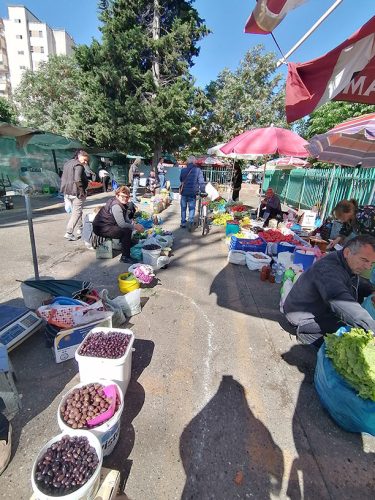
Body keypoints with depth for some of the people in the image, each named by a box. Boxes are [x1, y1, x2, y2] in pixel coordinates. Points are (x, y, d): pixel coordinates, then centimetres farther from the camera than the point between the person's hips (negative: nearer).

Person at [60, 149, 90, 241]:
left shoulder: (67, 164, 18)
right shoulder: (79, 165, -12)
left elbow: (63, 178, 21)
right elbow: (77, 179, -25)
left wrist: (65, 190, 22)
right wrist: (82, 191, -18)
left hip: (67, 192, 9)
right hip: (76, 192, -9)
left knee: (75, 211, 18)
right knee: (76, 213, -4)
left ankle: (80, 230, 26)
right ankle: (69, 233, -7)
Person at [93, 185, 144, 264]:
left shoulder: (122, 203, 6)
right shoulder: (115, 205, -23)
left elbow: (126, 219, 11)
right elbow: (122, 224, -27)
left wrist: (134, 224, -7)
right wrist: (135, 227, -16)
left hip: (108, 224, 10)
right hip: (101, 228, -10)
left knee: (129, 227, 14)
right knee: (127, 231, -23)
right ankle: (125, 257, -14)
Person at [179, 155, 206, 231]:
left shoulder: (183, 170, -2)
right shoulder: (198, 170, -7)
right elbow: (201, 182, -10)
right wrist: (203, 191, -6)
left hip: (184, 192, 2)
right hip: (193, 193, -1)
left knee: (183, 208, 15)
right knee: (192, 208, 7)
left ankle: (183, 223, 22)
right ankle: (191, 223, -7)